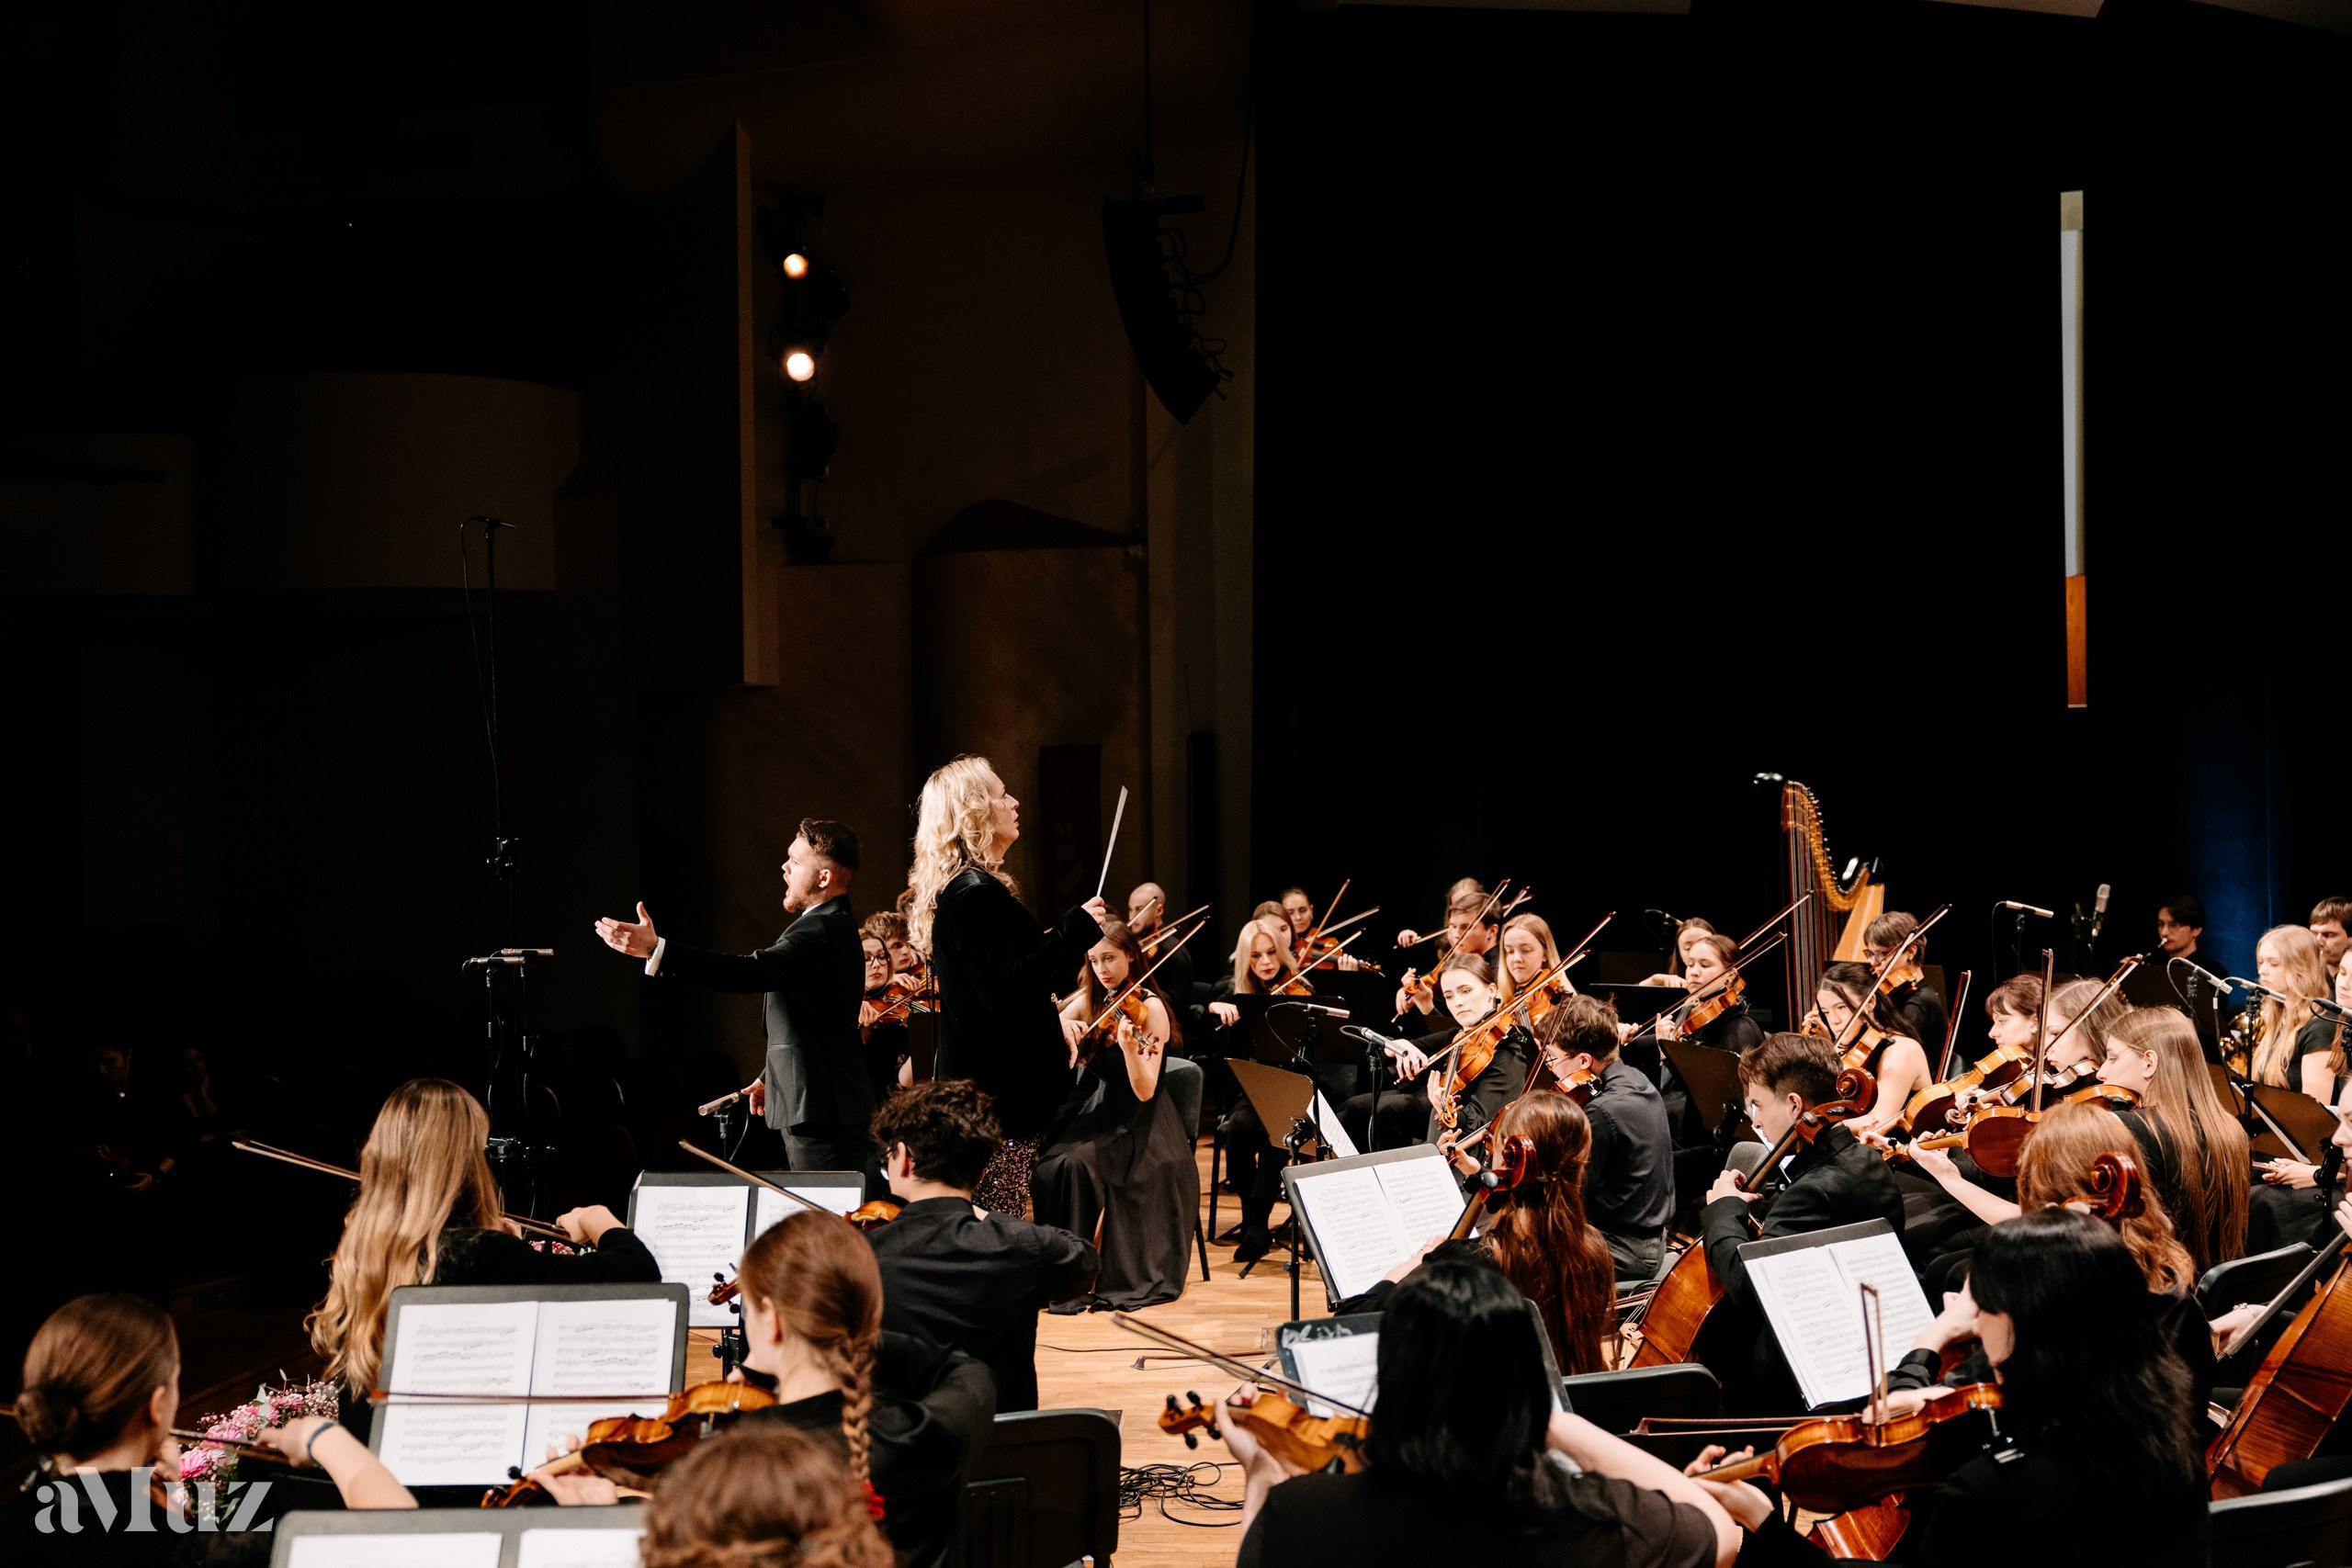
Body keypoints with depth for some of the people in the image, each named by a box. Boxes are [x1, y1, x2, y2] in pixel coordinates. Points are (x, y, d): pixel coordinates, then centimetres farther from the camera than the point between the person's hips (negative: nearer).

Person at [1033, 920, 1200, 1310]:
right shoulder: (1089, 1000, 7)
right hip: (1092, 1110, 5)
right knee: (1042, 1163, -23)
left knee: (1076, 1163, -31)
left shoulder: (1150, 1008, -10)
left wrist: (1129, 1047, -36)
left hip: (1137, 1122, -5)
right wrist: (1061, 1026, -21)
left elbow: (1144, 1091, -19)